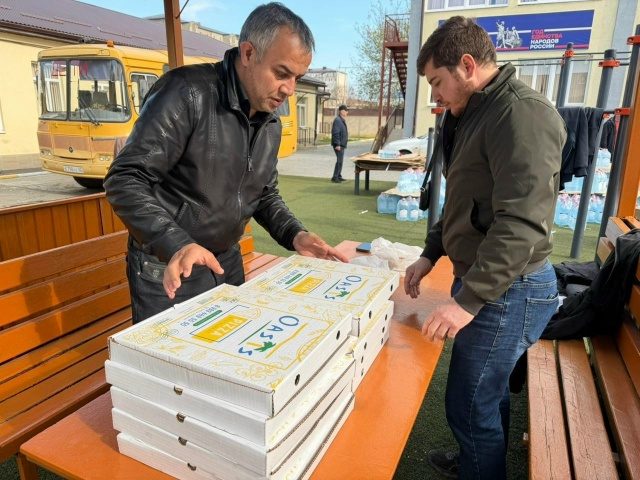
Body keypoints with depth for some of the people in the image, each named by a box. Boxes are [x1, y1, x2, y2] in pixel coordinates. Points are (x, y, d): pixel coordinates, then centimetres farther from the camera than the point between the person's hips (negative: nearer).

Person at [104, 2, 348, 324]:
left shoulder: (272, 124, 3)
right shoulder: (188, 93, -19)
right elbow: (125, 181, -22)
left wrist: (294, 235, -4)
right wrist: (176, 244, -35)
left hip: (228, 262, 7)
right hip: (167, 269, -6)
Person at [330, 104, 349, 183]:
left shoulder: (342, 120, 17)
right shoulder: (337, 120, -16)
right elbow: (335, 133, -22)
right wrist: (337, 144, -25)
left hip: (341, 144, 10)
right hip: (338, 145, -10)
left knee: (340, 160, 15)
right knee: (339, 160, -10)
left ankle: (339, 176, 24)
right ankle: (335, 177, -5)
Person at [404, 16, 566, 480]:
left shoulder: (523, 113, -18)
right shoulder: (477, 114, 14)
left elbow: (522, 224, -26)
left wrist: (468, 300, -26)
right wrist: (430, 254, 15)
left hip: (507, 290, -9)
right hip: (482, 279, 9)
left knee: (470, 406, 2)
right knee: (487, 391, 24)